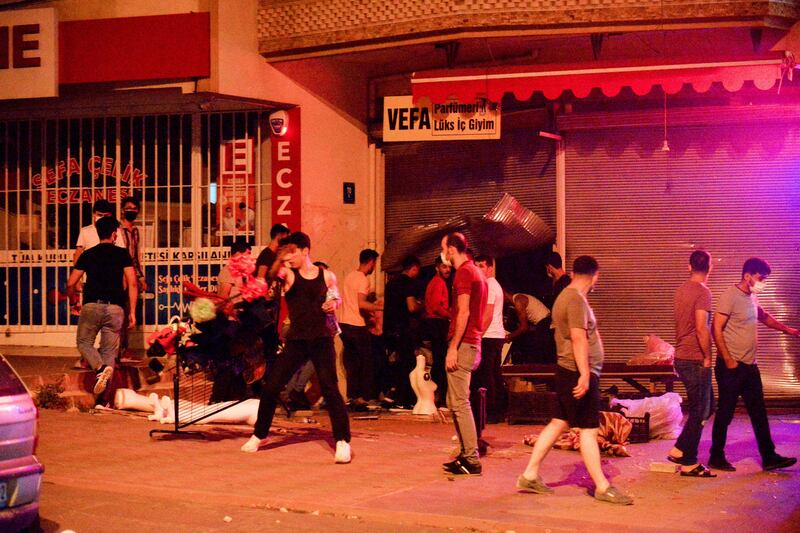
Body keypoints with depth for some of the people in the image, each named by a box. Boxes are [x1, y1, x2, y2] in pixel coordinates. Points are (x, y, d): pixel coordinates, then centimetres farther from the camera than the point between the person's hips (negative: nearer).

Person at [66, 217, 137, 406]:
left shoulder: (88, 254, 9)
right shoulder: (122, 254, 6)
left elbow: (71, 284, 8)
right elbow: (132, 283, -2)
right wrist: (132, 312, 3)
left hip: (92, 306, 0)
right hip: (115, 308, 0)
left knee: (84, 342, 17)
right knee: (109, 351, 7)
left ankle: (100, 368, -13)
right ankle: (102, 399, 1)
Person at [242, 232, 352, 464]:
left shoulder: (327, 276, 4)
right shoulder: (288, 275, 1)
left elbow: (336, 298, 21)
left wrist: (334, 303, 0)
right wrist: (279, 259, -38)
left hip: (322, 339, -1)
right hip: (296, 340, 1)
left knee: (330, 388, -11)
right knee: (270, 386, 2)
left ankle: (343, 441, -2)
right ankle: (259, 435, 23)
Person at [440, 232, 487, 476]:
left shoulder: (464, 273, -11)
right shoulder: (476, 272, 19)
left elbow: (463, 312, -19)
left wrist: (453, 347, -20)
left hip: (462, 345, -10)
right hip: (473, 344, 10)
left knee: (460, 403, -9)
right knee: (454, 401, 16)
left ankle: (472, 461, -8)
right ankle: (467, 454, 19)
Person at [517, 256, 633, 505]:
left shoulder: (565, 296, 15)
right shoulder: (576, 300, -16)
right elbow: (578, 338, -24)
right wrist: (584, 374, -28)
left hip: (568, 372, 10)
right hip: (579, 374, -10)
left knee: (558, 423, 12)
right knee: (588, 430, -4)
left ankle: (530, 475, 15)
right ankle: (602, 487, 2)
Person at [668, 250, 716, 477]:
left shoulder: (681, 290, 11)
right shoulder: (702, 292, -15)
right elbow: (702, 328, -24)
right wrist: (707, 357, -14)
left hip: (681, 357, 9)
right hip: (695, 360, -9)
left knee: (704, 405, 17)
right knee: (698, 411, -1)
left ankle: (679, 450, 15)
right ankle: (689, 463, 4)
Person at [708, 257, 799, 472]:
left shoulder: (752, 297, 11)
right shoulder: (731, 296, -14)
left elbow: (763, 316, 32)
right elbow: (716, 328, -19)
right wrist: (728, 360, -20)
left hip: (749, 366, 8)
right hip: (732, 366, -8)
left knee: (759, 413, 9)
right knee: (725, 413, 0)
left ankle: (769, 457, 13)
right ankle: (716, 457, 11)